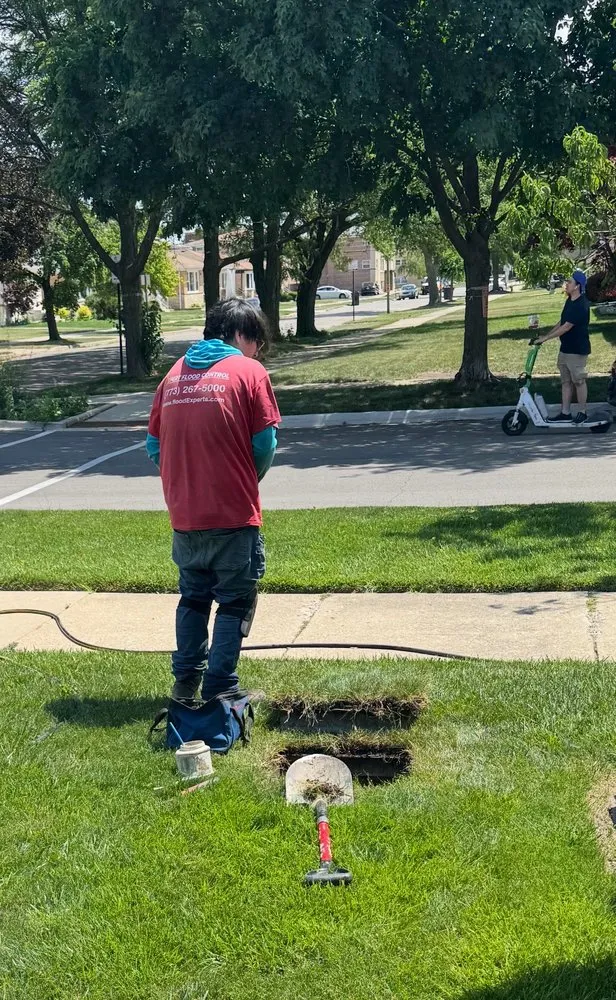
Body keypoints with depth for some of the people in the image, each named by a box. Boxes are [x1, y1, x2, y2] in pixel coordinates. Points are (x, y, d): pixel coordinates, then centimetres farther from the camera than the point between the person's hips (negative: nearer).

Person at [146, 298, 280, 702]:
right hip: (233, 514, -5)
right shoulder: (249, 371, -5)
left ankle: (186, 681, 26)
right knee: (236, 601, 7)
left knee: (193, 596, 20)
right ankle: (220, 688, 7)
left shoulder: (175, 374, 9)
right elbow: (265, 443, -7)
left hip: (184, 514, 5)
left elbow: (154, 444, 10)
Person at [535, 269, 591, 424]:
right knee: (566, 381, 11)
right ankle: (565, 413, 17)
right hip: (565, 347, 9)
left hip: (577, 350, -9)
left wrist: (545, 338, -21)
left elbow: (566, 327, -23)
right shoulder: (569, 301, 9)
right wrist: (545, 336, 12)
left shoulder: (581, 305, -21)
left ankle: (582, 413, 11)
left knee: (579, 381, 0)